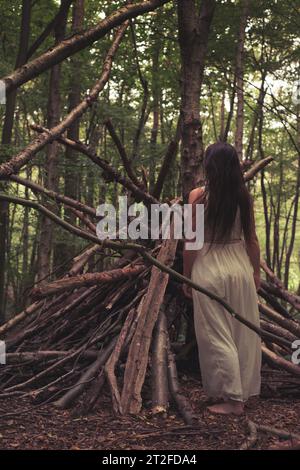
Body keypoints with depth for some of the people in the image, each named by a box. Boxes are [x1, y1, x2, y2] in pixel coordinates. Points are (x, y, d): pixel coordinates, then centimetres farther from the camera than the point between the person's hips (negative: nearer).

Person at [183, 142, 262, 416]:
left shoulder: (198, 196, -9)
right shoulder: (244, 196, -1)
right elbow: (252, 239, 4)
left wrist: (187, 277, 2)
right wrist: (256, 272, 16)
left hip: (209, 269, -4)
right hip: (240, 267, 4)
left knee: (217, 335, 4)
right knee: (243, 332, 13)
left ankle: (232, 398, 6)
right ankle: (244, 392, 24)